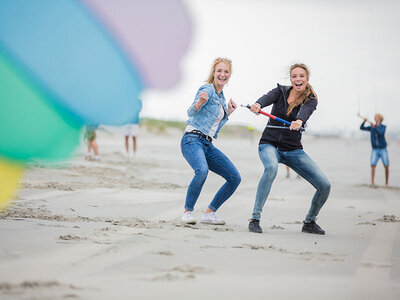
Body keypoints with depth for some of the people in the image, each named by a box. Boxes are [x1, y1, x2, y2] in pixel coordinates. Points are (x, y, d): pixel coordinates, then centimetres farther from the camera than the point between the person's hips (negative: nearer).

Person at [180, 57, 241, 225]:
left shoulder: (221, 98, 20)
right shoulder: (208, 89, -5)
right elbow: (191, 112, -19)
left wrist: (228, 113, 15)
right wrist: (200, 102, -38)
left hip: (208, 145, 8)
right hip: (192, 140, -8)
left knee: (235, 178, -1)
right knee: (202, 170, -37)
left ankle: (209, 213, 6)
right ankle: (187, 212, -21)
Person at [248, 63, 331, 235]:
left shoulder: (310, 100, -1)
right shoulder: (281, 91, 2)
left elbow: (305, 112, -25)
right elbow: (268, 98, -21)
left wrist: (299, 121, -49)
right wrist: (258, 105, -45)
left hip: (293, 149, 2)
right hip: (269, 144, -2)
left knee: (325, 185, -9)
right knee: (271, 167, -37)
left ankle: (309, 222, 17)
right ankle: (255, 219, -31)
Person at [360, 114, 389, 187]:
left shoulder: (383, 127, -3)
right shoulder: (372, 127, 7)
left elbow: (380, 133, -22)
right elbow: (362, 128, 3)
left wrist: (374, 127, -34)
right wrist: (364, 121, -15)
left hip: (383, 149, -2)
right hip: (375, 150, 2)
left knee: (386, 166, -5)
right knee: (373, 165, -16)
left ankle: (386, 183, 13)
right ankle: (372, 182, -18)